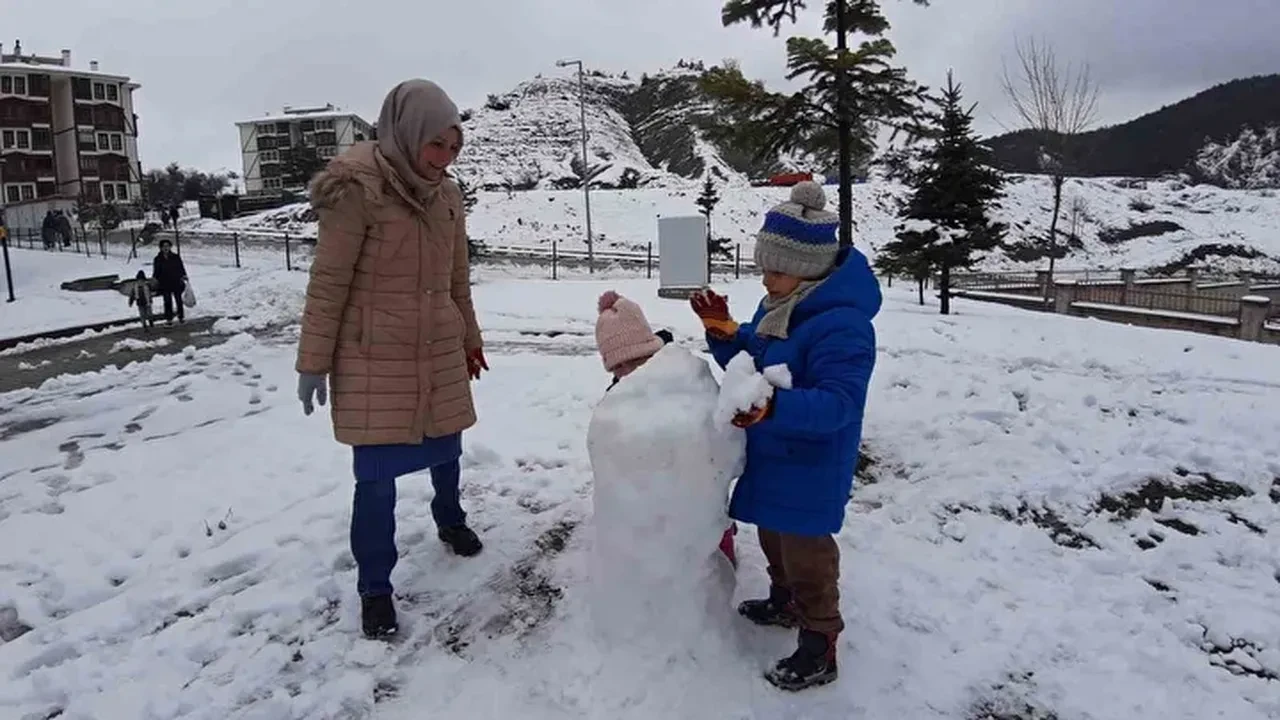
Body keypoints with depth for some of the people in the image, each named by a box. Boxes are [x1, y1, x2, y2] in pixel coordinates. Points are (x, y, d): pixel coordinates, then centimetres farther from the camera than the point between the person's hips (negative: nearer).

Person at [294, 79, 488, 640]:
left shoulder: (446, 195, 3)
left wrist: (470, 340, 20)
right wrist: (312, 362, -10)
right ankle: (374, 587, 16)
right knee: (377, 475, -1)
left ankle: (450, 522, 48)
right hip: (373, 357, -6)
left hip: (439, 352, 6)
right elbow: (328, 282, -12)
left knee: (446, 447, 19)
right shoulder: (358, 190, -15)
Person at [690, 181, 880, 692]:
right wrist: (724, 333, -8)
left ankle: (819, 648, 24)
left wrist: (773, 406, -46)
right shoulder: (776, 306, 2)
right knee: (773, 535, 27)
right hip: (772, 456, 9)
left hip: (810, 468, -9)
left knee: (805, 552, 6)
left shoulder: (841, 324, -28)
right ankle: (784, 603, 51)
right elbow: (749, 364, 10)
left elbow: (839, 402, -34)